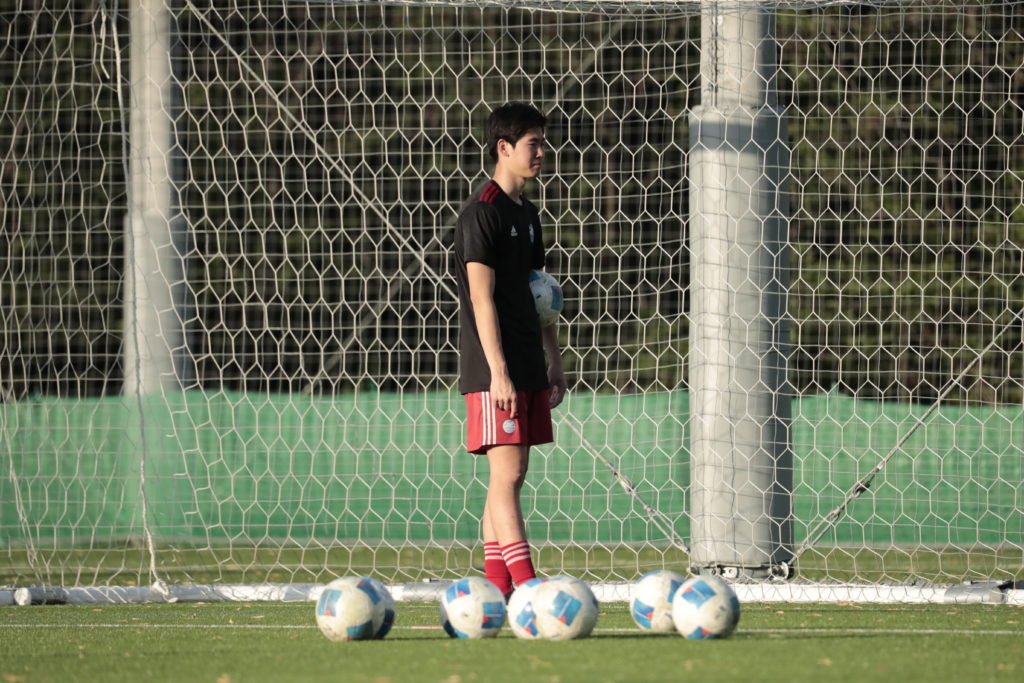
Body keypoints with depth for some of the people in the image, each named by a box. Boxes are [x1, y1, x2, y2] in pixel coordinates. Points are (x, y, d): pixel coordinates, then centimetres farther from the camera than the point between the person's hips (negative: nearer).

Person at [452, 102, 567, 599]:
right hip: (495, 371, -9)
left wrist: (554, 363, 20)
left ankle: (496, 590, 10)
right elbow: (481, 298, -16)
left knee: (510, 475, 8)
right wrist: (498, 372, -22)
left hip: (527, 368, 9)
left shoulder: (526, 213, 17)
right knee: (507, 470, -12)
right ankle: (525, 586, -18)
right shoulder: (482, 212, -11)